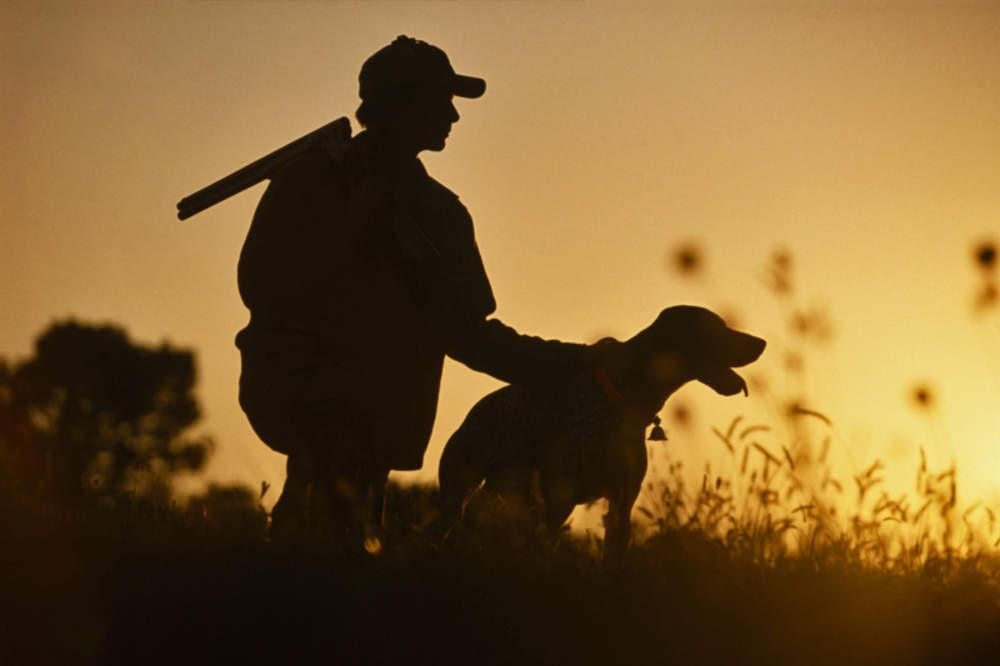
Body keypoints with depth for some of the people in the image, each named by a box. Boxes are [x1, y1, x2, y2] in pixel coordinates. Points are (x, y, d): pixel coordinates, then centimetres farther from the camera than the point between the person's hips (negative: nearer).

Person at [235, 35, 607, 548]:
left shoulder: (438, 212, 18)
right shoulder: (314, 182, 5)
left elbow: (467, 333, 19)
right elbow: (262, 288, -4)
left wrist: (577, 362, 12)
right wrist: (357, 226, -7)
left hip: (372, 416, 4)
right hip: (299, 386, -4)